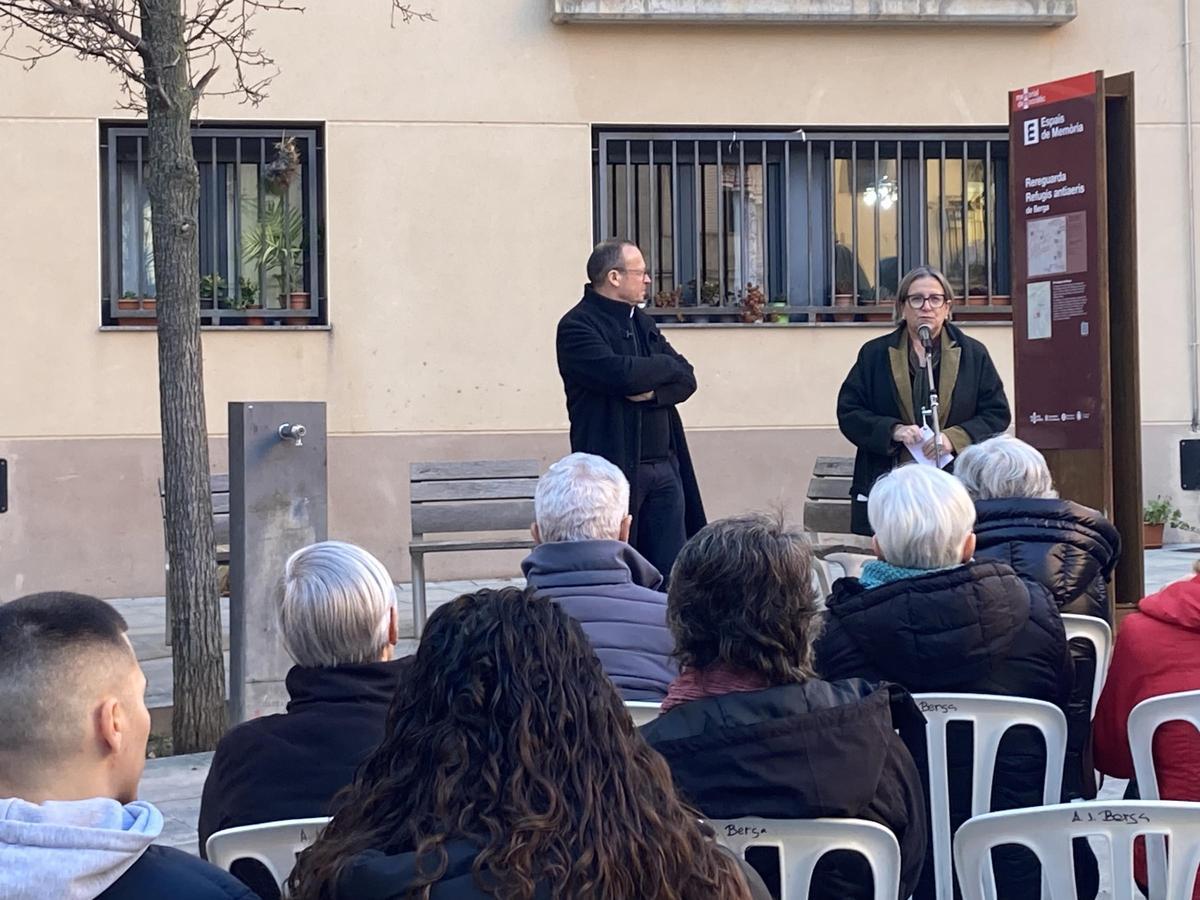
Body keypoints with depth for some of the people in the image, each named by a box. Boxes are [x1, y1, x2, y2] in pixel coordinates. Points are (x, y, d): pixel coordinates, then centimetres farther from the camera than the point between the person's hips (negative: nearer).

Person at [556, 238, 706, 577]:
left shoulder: (642, 322, 18)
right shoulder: (577, 326, -8)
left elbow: (686, 380, 11)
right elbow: (619, 373, -23)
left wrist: (653, 392, -11)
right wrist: (666, 366, -4)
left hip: (664, 467, 7)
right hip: (613, 469, -7)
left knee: (672, 575, 4)